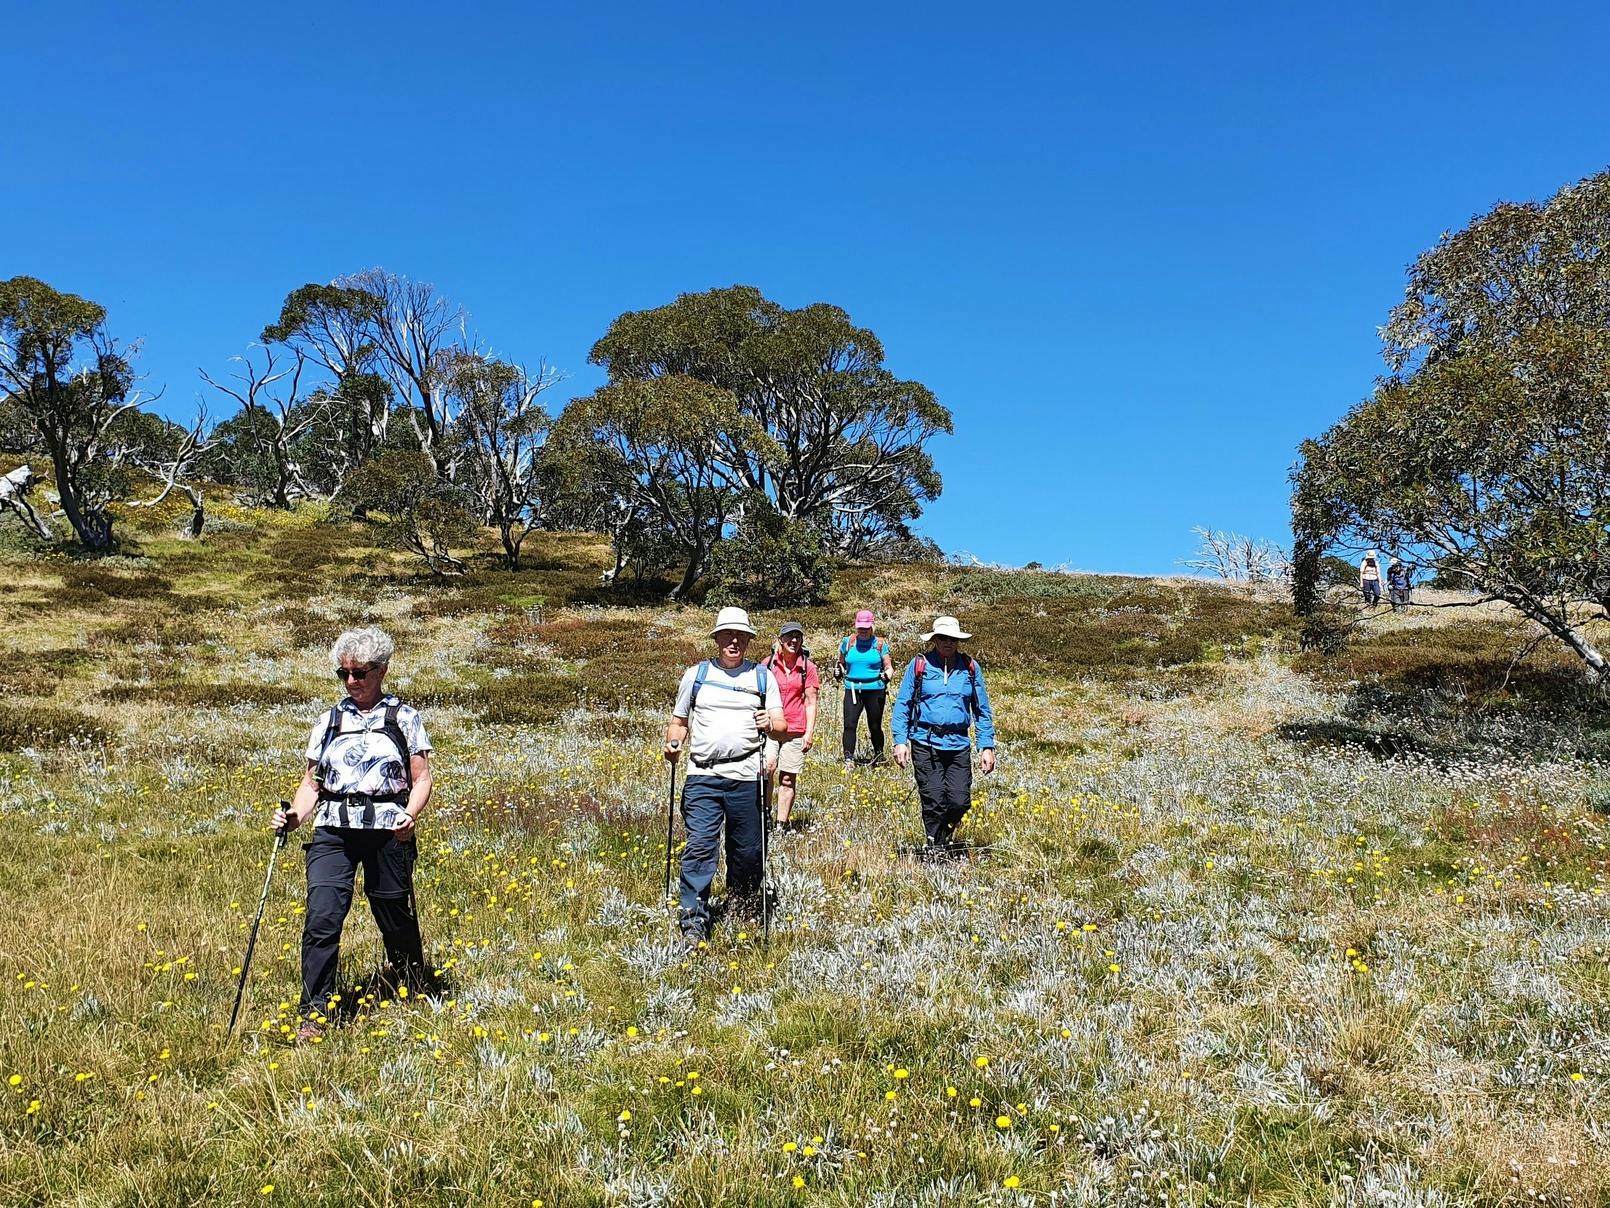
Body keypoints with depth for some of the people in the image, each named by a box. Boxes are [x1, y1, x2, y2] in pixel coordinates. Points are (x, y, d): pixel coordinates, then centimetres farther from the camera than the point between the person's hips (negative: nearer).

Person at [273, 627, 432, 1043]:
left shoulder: (404, 718, 5)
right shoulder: (328, 722, 13)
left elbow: (421, 779, 2)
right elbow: (311, 782, 14)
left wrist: (411, 814, -17)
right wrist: (295, 816, -5)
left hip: (387, 830, -2)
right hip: (333, 831, 2)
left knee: (395, 918, 7)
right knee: (321, 917, -13)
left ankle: (413, 994, 32)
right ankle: (314, 1013, -4)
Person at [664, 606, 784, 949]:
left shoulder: (763, 676, 10)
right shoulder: (696, 674, 12)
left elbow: (781, 726, 7)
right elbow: (679, 721, 17)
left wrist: (770, 724, -16)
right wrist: (673, 744, -3)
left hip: (747, 778, 0)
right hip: (702, 776, 0)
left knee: (747, 850, 7)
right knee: (699, 847, -9)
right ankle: (693, 924, -7)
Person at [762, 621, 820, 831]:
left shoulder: (808, 668, 3)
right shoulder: (769, 663, 3)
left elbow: (811, 702, 4)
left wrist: (809, 733, -2)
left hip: (795, 731, 0)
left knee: (788, 779, 4)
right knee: (767, 768, -19)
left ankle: (782, 823, 14)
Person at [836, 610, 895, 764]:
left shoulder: (880, 644, 3)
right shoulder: (847, 642, 7)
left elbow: (888, 667, 3)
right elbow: (841, 663, 23)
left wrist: (887, 676, -15)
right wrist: (840, 672, 7)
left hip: (875, 690, -1)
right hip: (852, 689, 1)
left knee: (875, 726, 7)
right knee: (849, 724, -11)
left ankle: (879, 755, 27)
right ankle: (848, 758, -8)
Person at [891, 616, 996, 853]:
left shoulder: (971, 667, 8)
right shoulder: (919, 665, 1)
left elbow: (982, 711, 12)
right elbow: (902, 706, 5)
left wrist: (987, 747, 6)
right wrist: (900, 741, -4)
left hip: (959, 745, 2)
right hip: (925, 744, -2)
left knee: (960, 801, -2)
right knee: (934, 801, -2)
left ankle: (946, 832, 29)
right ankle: (936, 847, 15)